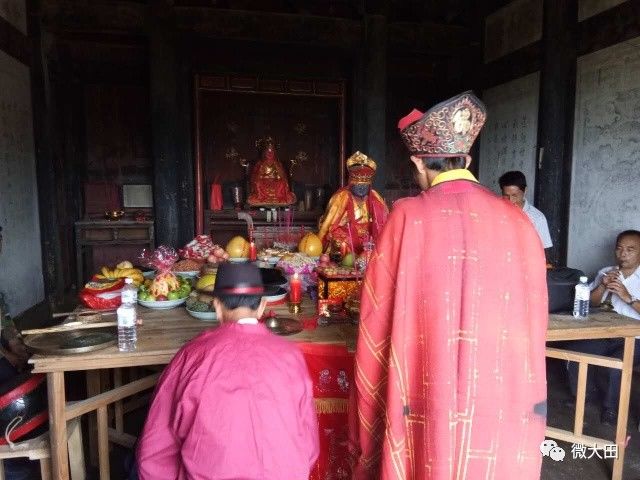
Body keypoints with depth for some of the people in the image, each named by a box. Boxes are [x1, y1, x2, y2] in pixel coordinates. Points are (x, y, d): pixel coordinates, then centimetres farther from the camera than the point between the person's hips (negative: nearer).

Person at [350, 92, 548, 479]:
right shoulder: (518, 221, -3)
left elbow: (379, 321, -8)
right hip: (505, 399, 4)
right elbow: (534, 318, 7)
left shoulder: (408, 218, -12)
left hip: (430, 400, -3)